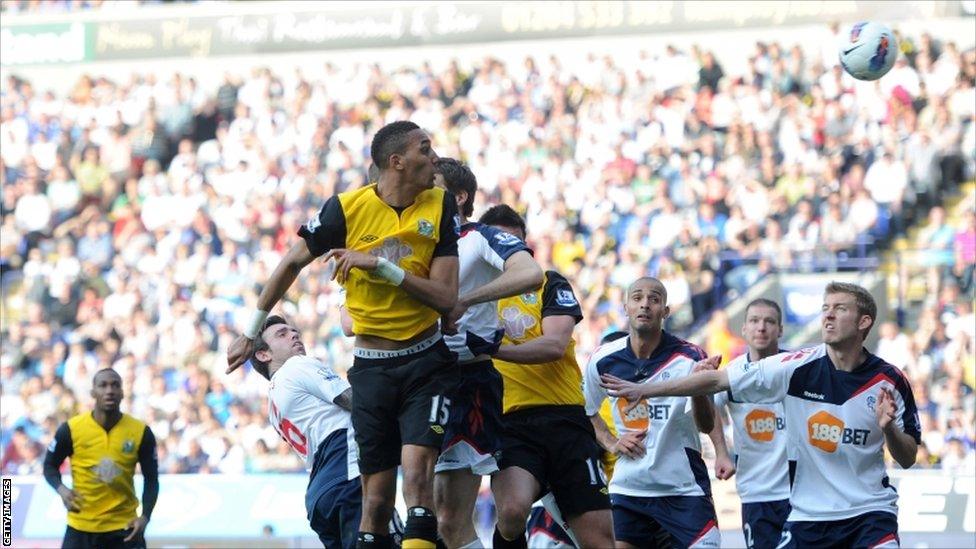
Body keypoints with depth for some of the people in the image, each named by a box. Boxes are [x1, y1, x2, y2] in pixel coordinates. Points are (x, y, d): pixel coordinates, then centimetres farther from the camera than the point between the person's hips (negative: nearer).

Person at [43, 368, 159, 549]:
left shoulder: (141, 432, -6)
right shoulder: (71, 429, -8)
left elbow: (151, 479, 2)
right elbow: (50, 465, 6)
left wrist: (145, 516, -12)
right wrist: (61, 489, -15)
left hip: (124, 526, 0)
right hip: (81, 527, 0)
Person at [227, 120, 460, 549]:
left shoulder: (440, 206, -3)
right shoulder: (348, 208, -7)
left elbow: (446, 297, -9)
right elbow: (293, 263, 7)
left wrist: (382, 265, -19)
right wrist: (251, 333, 12)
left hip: (426, 363, 0)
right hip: (372, 368, 0)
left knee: (417, 472, -19)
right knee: (377, 497, -1)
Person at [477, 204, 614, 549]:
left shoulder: (549, 284, 10)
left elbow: (555, 345, -7)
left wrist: (493, 348, -20)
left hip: (563, 418, 0)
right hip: (509, 423, 0)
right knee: (512, 511, -31)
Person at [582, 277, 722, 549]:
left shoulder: (689, 357, -9)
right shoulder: (603, 361, -1)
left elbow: (707, 426, -16)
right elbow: (587, 412, 18)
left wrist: (700, 389, -35)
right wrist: (611, 443, 2)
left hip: (683, 488, -2)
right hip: (627, 488, 2)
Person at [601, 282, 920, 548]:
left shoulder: (889, 381, -6)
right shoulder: (798, 368, -7)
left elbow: (908, 459, 0)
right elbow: (717, 380, -5)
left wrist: (888, 427, -21)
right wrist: (645, 390, -5)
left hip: (870, 512, -1)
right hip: (807, 515, 1)